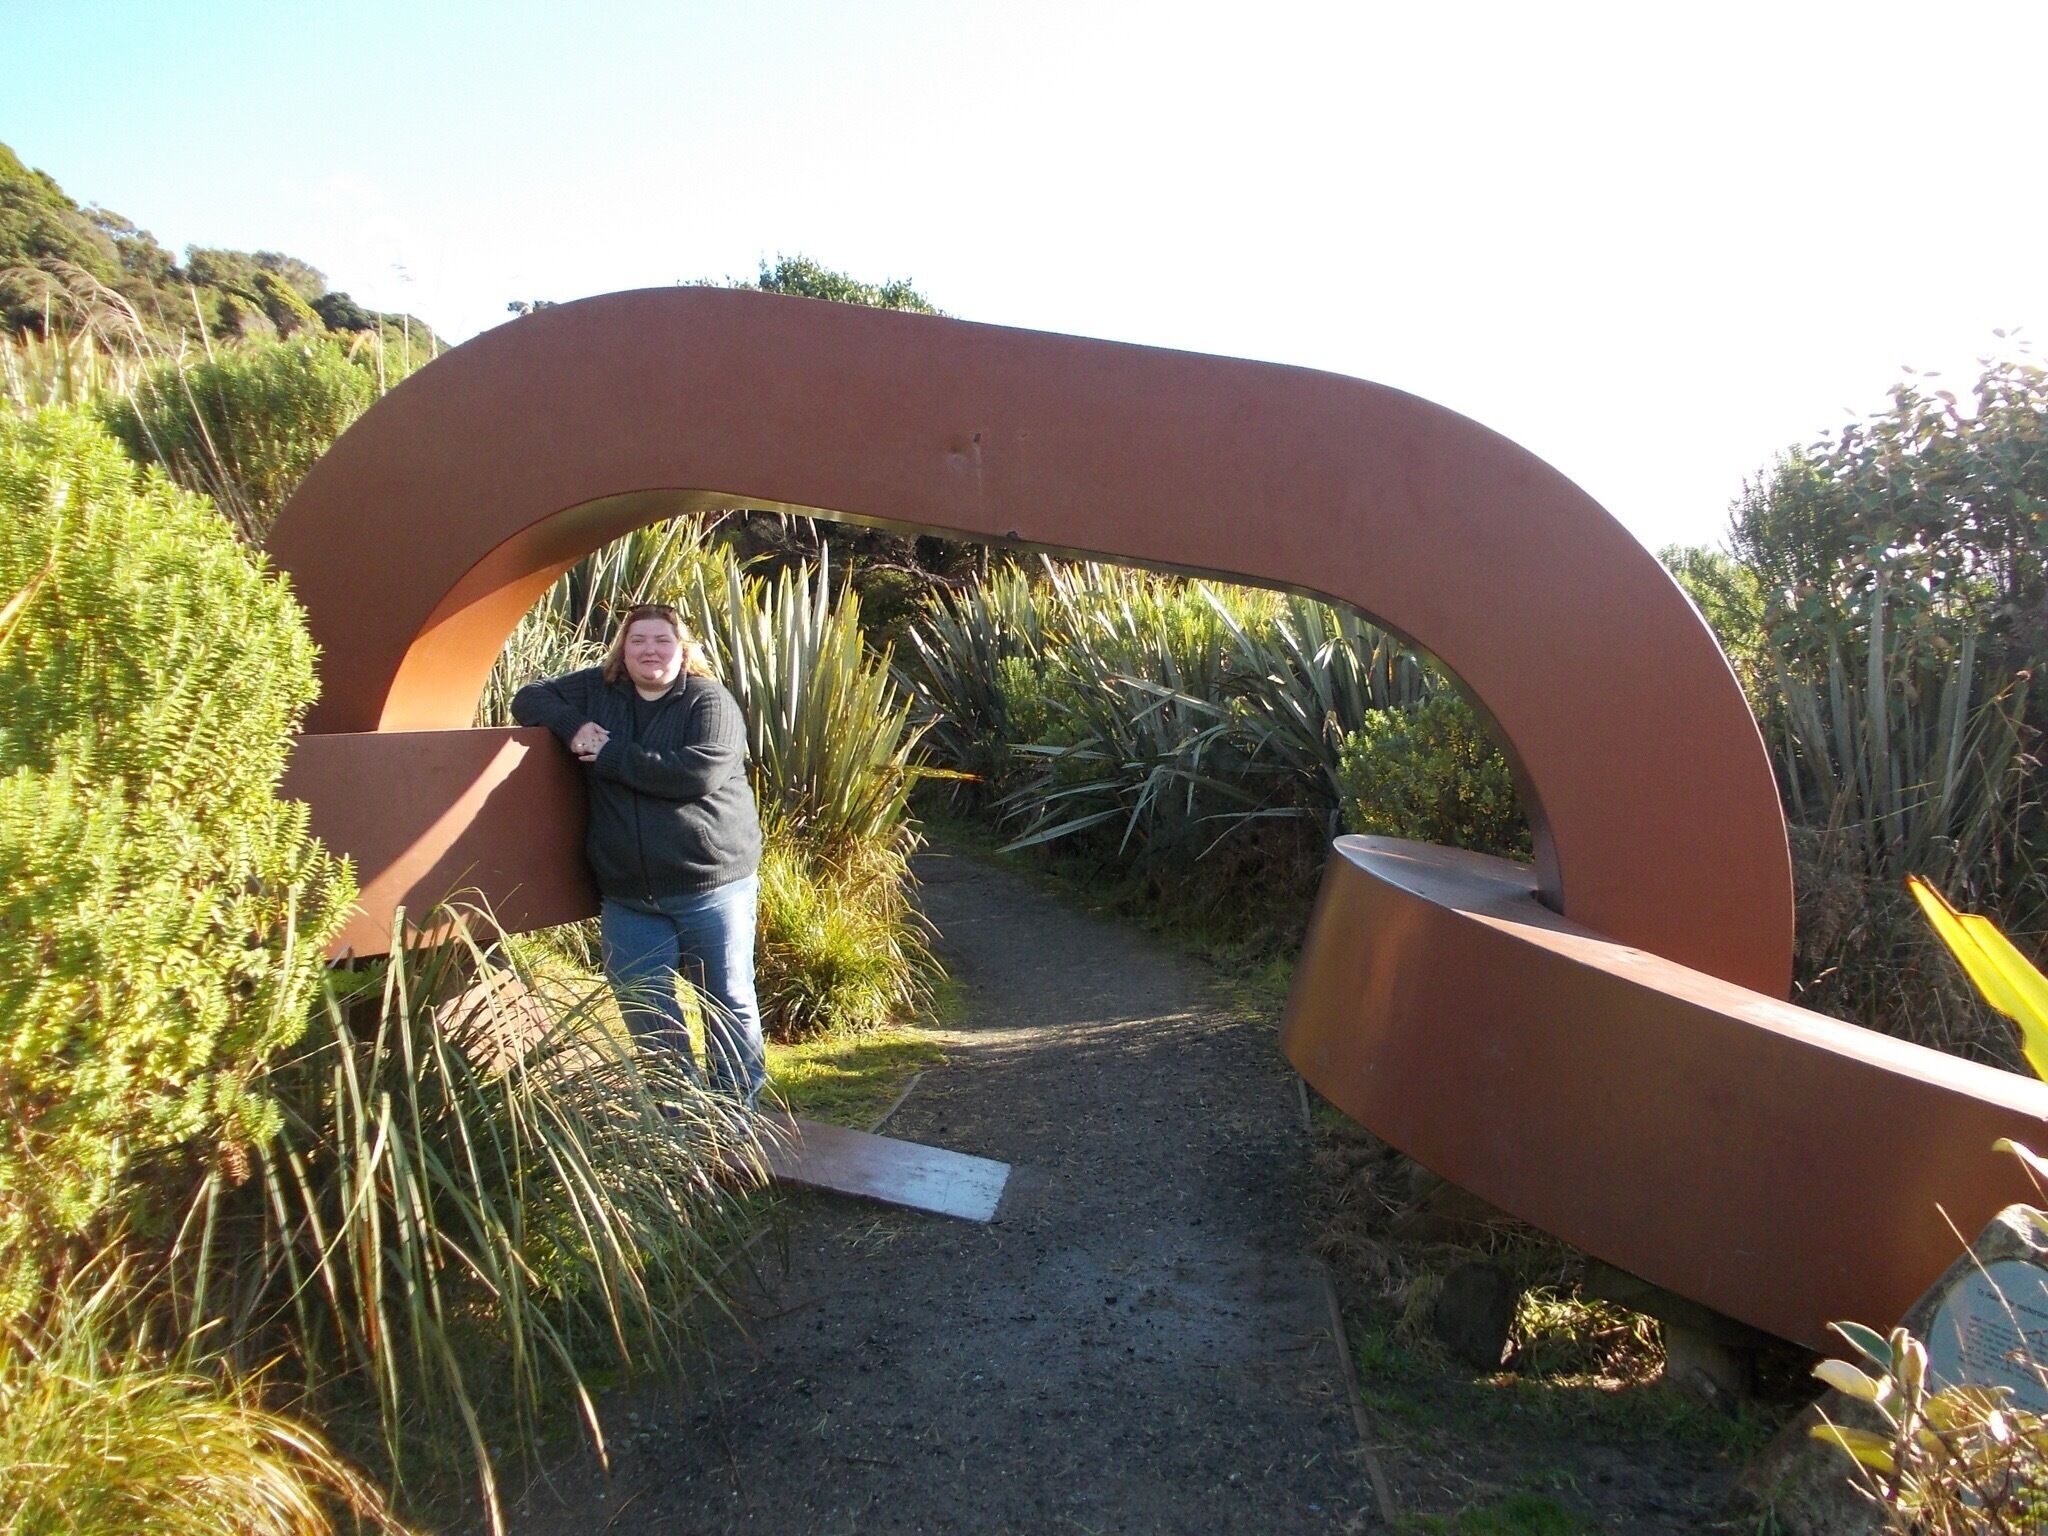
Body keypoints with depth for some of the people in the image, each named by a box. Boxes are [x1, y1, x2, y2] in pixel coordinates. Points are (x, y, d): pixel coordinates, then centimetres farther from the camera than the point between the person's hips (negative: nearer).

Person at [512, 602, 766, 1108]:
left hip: (712, 886, -4)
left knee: (730, 1002, 6)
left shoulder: (709, 701, -6)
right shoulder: (598, 690, 10)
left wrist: (611, 755, -14)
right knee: (647, 1013, 6)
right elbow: (530, 699, 15)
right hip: (627, 896, 4)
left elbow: (699, 772, -20)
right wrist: (572, 725, -6)